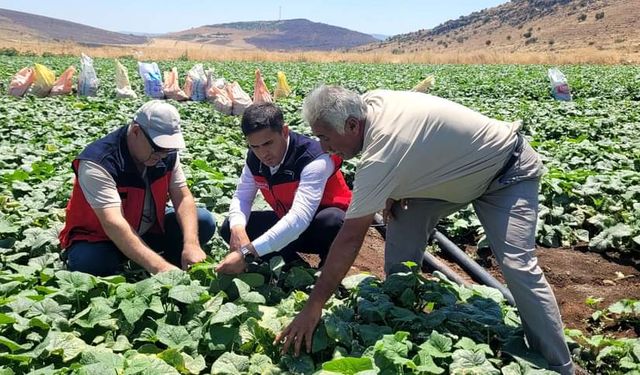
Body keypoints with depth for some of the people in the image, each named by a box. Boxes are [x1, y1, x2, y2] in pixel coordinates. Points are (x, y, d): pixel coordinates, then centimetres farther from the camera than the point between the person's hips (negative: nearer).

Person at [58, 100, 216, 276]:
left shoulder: (166, 152, -11)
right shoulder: (97, 163, -30)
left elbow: (183, 198, -12)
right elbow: (112, 224, -39)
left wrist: (191, 244, -31)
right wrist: (159, 267, -49)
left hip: (148, 230, 5)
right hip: (99, 239, -4)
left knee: (203, 221, -15)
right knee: (89, 263, -37)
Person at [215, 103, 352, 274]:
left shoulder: (314, 159, -32)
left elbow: (300, 218, -43)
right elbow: (241, 197, -3)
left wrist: (247, 252, -50)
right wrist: (237, 229, -28)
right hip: (288, 224, 6)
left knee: (330, 222, -41)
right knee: (229, 228, -9)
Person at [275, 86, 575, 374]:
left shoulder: (381, 156, -37)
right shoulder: (372, 101, -13)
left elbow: (349, 241, -35)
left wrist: (313, 308, -29)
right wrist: (391, 190, -4)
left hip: (509, 172, -9)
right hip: (457, 167, 9)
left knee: (518, 266, -22)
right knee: (402, 222, -2)